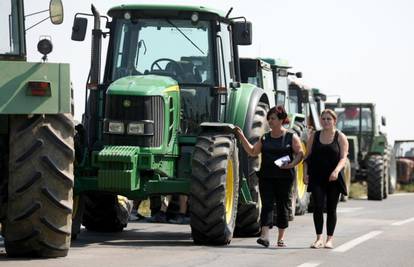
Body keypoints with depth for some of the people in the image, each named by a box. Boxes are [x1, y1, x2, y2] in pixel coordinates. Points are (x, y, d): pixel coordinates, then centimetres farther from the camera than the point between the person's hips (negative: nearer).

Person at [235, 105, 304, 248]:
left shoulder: (291, 137, 1)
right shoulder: (265, 138, 12)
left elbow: (300, 153, 0)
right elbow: (253, 152, 14)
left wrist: (291, 164, -17)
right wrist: (242, 137, 7)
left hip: (284, 177, -2)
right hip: (266, 177, 2)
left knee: (282, 205, 5)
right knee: (266, 204, -8)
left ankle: (281, 237, 15)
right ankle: (264, 235, -18)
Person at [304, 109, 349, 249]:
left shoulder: (340, 137, 3)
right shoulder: (314, 136, 10)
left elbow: (343, 157, -6)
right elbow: (308, 156, 12)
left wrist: (336, 170, -24)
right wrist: (306, 173, -1)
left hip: (333, 178, -1)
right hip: (317, 178, 1)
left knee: (331, 209, 4)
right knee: (318, 207, -8)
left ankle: (330, 239, 10)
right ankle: (319, 238, -3)